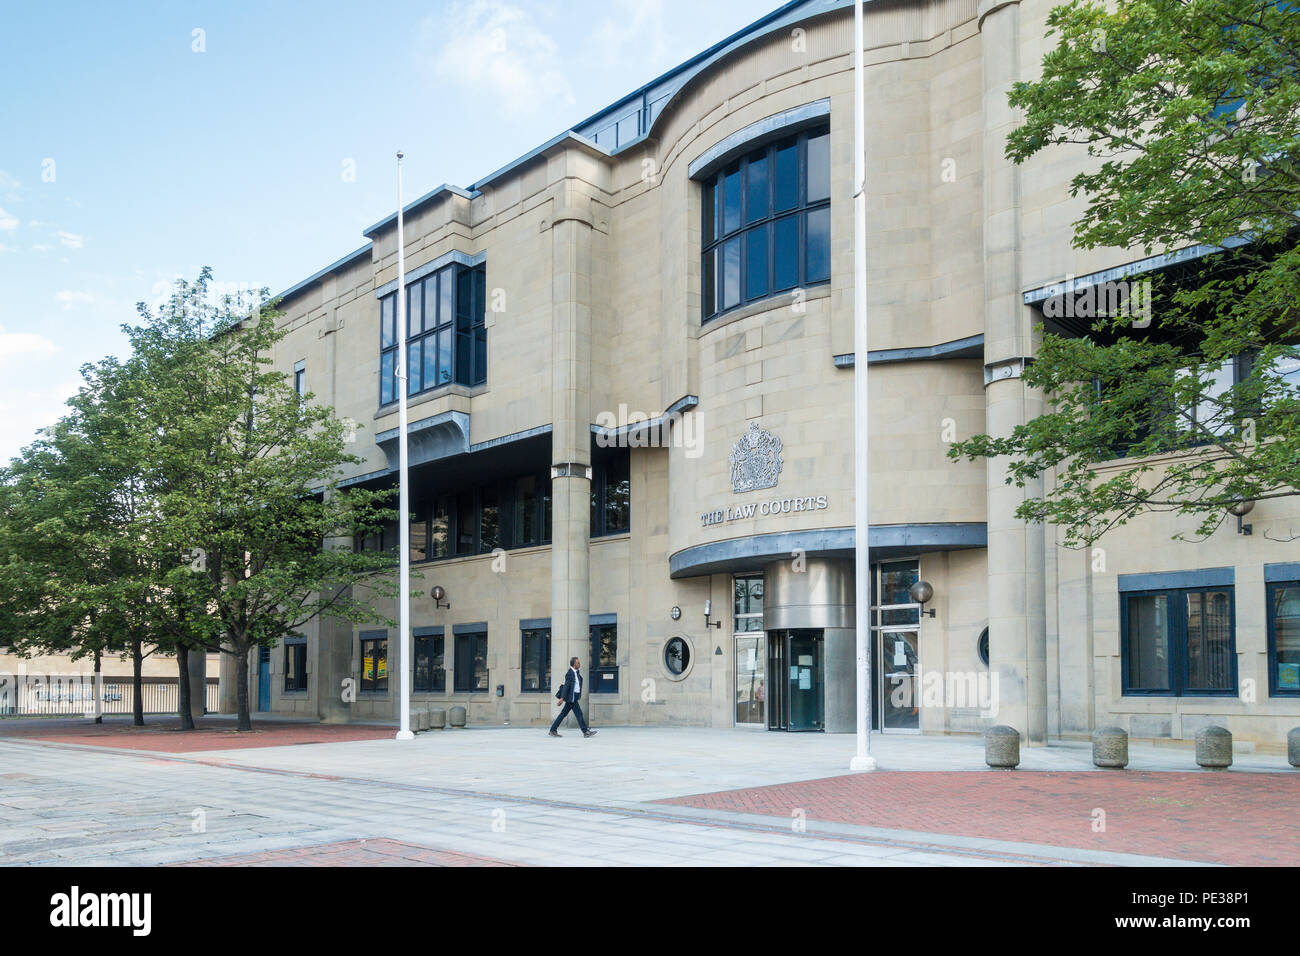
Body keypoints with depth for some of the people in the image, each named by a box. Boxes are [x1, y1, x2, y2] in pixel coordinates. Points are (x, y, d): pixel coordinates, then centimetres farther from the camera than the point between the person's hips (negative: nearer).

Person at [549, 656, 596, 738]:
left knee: (564, 713, 11)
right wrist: (562, 698, -22)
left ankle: (553, 730, 15)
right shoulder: (570, 673, -15)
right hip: (571, 697, -10)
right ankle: (586, 731, -1)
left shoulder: (577, 672, 13)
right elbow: (566, 686, -20)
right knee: (579, 713, -5)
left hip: (574, 697, 10)